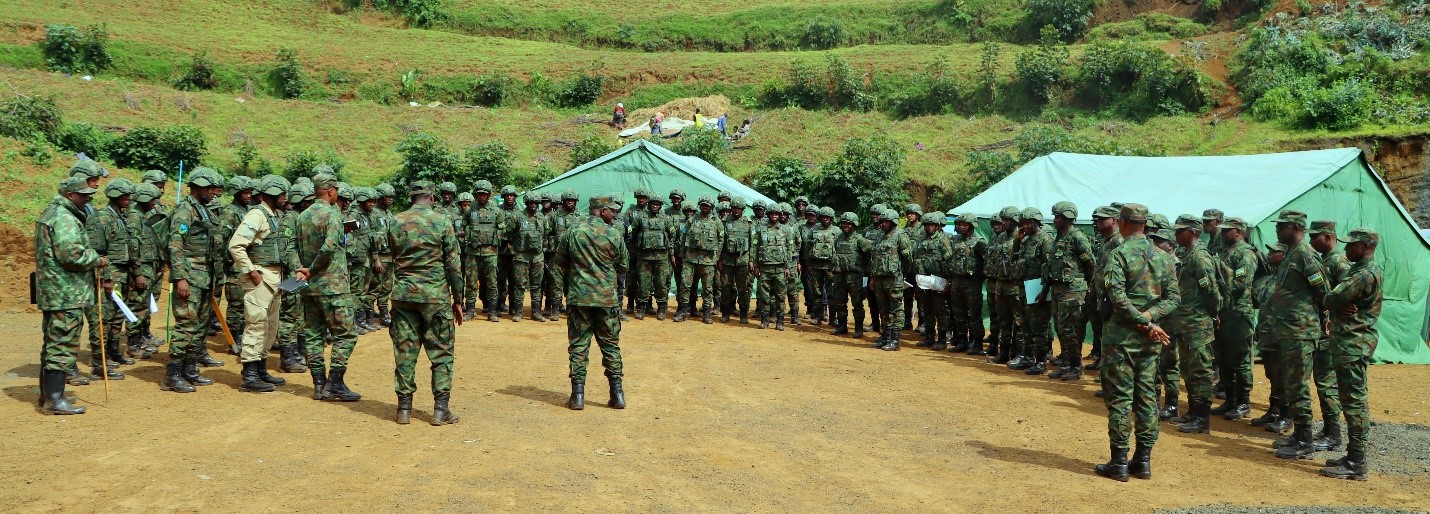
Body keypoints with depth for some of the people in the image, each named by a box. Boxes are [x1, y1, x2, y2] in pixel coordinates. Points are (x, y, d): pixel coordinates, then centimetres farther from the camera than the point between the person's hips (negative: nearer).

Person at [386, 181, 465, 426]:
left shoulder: (395, 223, 4)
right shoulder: (442, 223, -4)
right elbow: (454, 264, -3)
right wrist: (458, 300, 4)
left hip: (403, 295, 3)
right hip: (435, 295, -3)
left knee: (404, 352, 9)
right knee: (442, 352, 5)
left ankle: (404, 409, 12)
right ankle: (441, 410, 3)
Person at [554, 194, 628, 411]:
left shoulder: (574, 233, -1)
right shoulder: (614, 234, -4)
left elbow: (560, 261, 10)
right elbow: (623, 267, 6)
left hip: (578, 297, 0)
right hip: (607, 298, 0)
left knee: (578, 345, 5)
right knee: (611, 345, 9)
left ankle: (577, 396, 3)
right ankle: (617, 395, 10)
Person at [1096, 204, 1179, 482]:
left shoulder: (1119, 254, -10)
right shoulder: (1163, 257, 9)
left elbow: (1117, 295, -20)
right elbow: (1173, 297, 5)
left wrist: (1144, 322, -14)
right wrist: (1149, 318, -7)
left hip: (1122, 334, -5)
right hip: (1151, 338, 5)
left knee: (1120, 397, -1)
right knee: (1147, 396, 10)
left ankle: (1119, 462, 1)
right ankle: (1143, 461, 14)